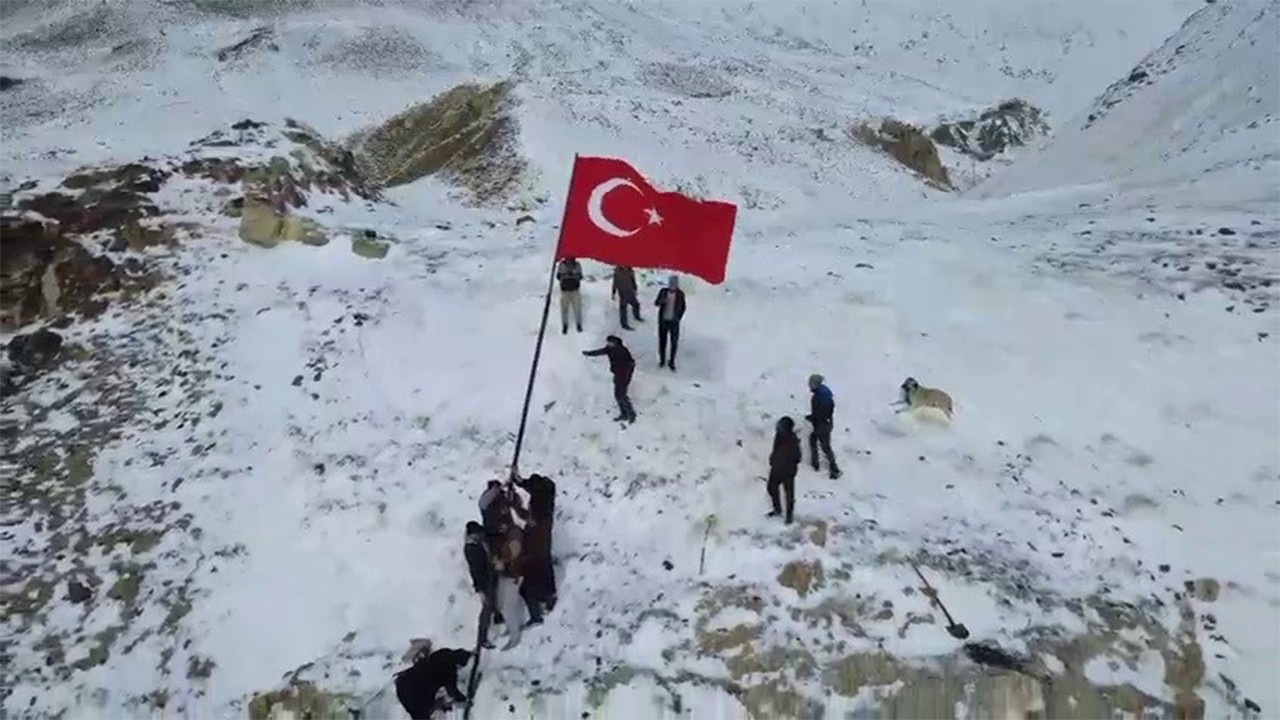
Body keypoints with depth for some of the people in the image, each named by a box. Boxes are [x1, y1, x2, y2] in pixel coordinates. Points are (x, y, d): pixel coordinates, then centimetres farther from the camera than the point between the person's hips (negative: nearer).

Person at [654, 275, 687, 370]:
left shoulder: (680, 294, -8)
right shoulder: (663, 291, -8)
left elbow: (683, 307, 5)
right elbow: (656, 303, 0)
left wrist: (679, 317, -3)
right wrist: (661, 301, -21)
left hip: (674, 322, -1)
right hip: (663, 321, 1)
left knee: (674, 343, 2)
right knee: (662, 341, 11)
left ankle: (672, 362, 16)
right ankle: (662, 361, 27)